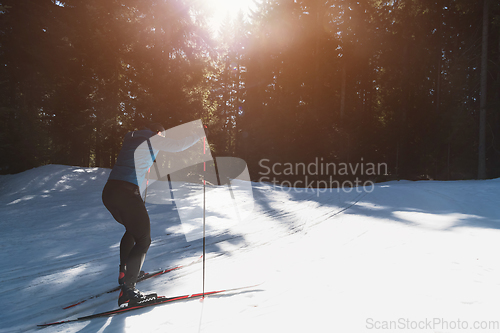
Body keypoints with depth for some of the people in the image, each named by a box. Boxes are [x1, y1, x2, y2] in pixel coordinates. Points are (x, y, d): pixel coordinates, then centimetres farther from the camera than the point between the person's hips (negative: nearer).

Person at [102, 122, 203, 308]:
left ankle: (125, 273, 33)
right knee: (143, 240, -2)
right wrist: (200, 134, 19)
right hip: (127, 192, -8)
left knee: (131, 230, 29)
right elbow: (178, 146, 6)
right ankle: (127, 292, -10)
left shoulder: (130, 138, 24)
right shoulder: (153, 139, 5)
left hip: (108, 191, 8)